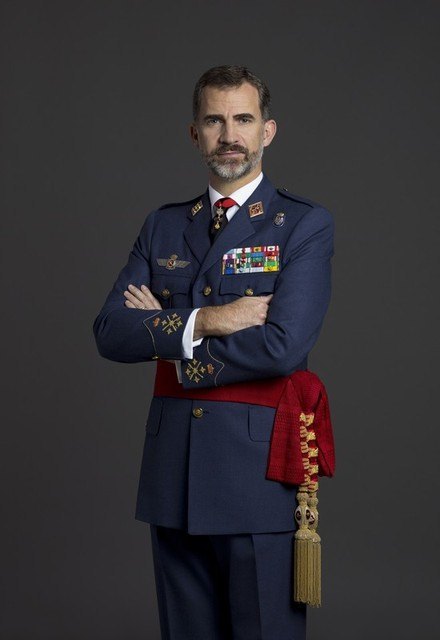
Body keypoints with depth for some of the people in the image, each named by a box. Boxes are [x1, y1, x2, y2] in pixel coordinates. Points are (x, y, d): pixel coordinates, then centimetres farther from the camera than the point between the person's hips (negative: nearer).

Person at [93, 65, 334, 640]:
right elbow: (110, 332, 0)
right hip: (173, 478, 5)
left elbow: (283, 346, -17)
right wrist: (203, 321, -14)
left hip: (258, 474, -4)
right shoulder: (163, 227, 12)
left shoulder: (306, 225, -2)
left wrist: (165, 331, -7)